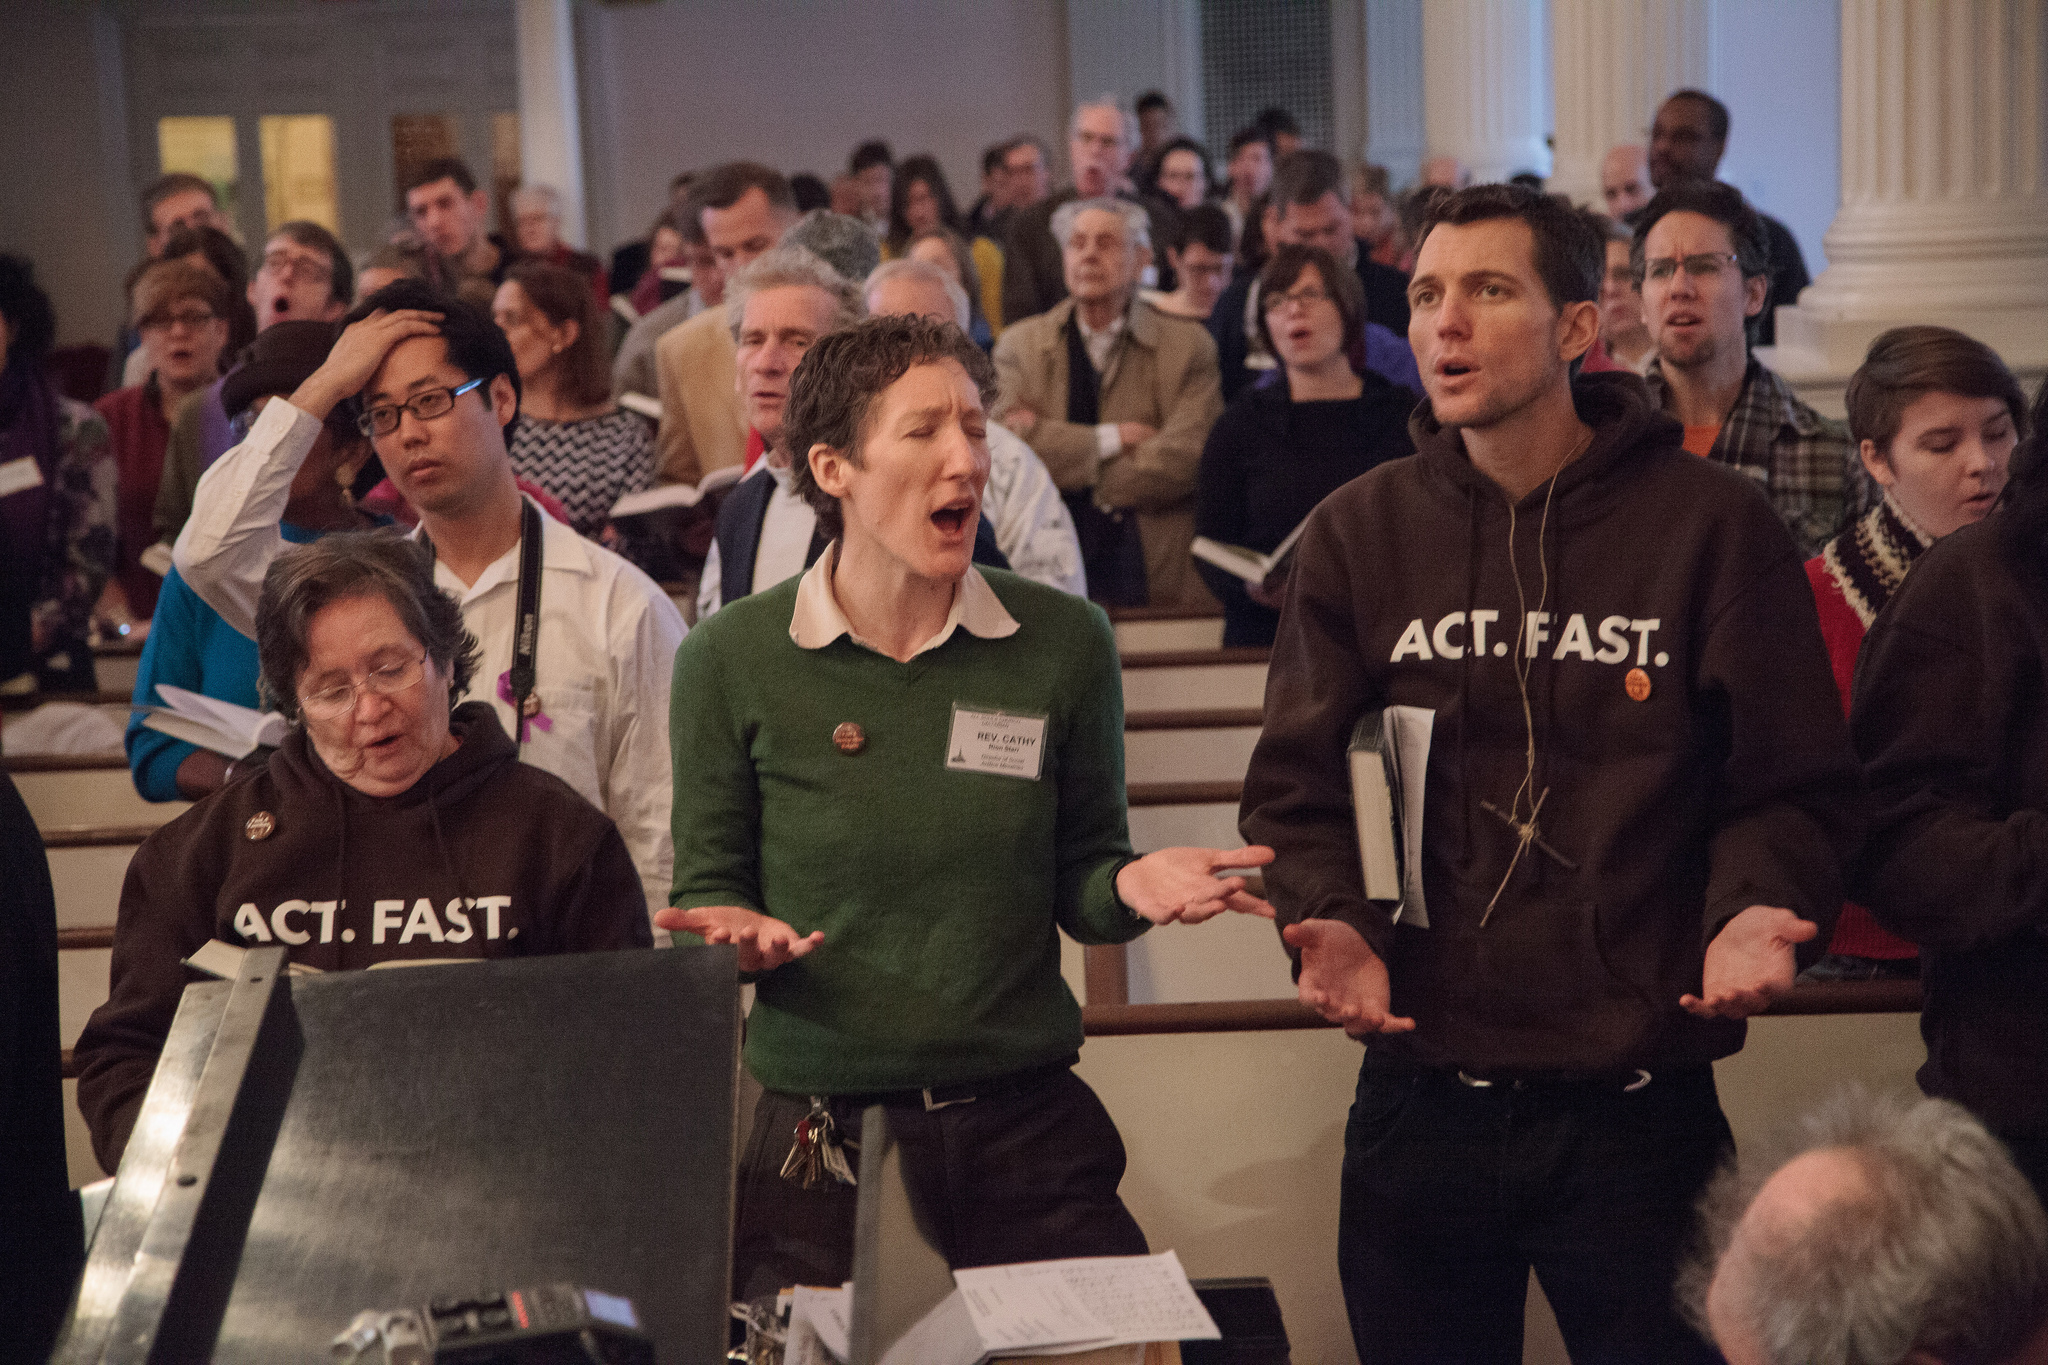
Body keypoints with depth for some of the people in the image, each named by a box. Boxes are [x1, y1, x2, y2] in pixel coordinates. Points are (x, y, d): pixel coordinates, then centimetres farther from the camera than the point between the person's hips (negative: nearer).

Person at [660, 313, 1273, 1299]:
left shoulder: (1064, 644, 0)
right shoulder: (731, 661, -3)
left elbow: (1077, 885, 7)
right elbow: (706, 889, 4)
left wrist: (1133, 885, -14)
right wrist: (737, 931, -18)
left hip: (1027, 1132, 1)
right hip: (817, 1141, -1)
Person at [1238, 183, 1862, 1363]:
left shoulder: (1710, 523, 0)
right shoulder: (1360, 534, 6)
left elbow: (1796, 785, 1)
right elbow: (1298, 783, 6)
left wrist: (1757, 912, -18)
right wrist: (1328, 920, -13)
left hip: (1637, 1111, -2)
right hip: (1421, 1100, 2)